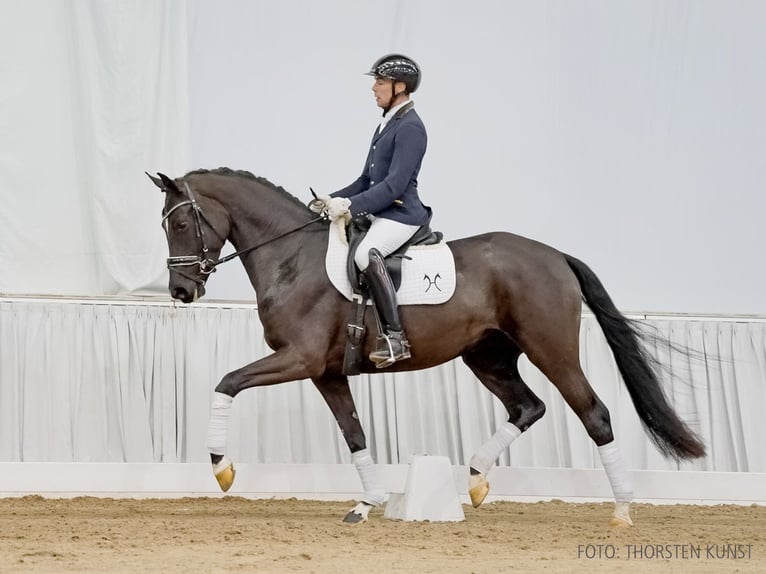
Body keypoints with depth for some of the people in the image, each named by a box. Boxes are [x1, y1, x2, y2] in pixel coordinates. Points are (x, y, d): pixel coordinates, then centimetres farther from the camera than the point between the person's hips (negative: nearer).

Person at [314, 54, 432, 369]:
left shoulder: (410, 127, -13)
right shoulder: (386, 124, 17)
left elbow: (395, 185, -21)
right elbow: (366, 180, 23)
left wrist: (350, 206, -23)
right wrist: (334, 200, 9)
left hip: (401, 214, -11)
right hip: (378, 213, 11)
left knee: (366, 253, -36)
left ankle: (394, 337, -37)